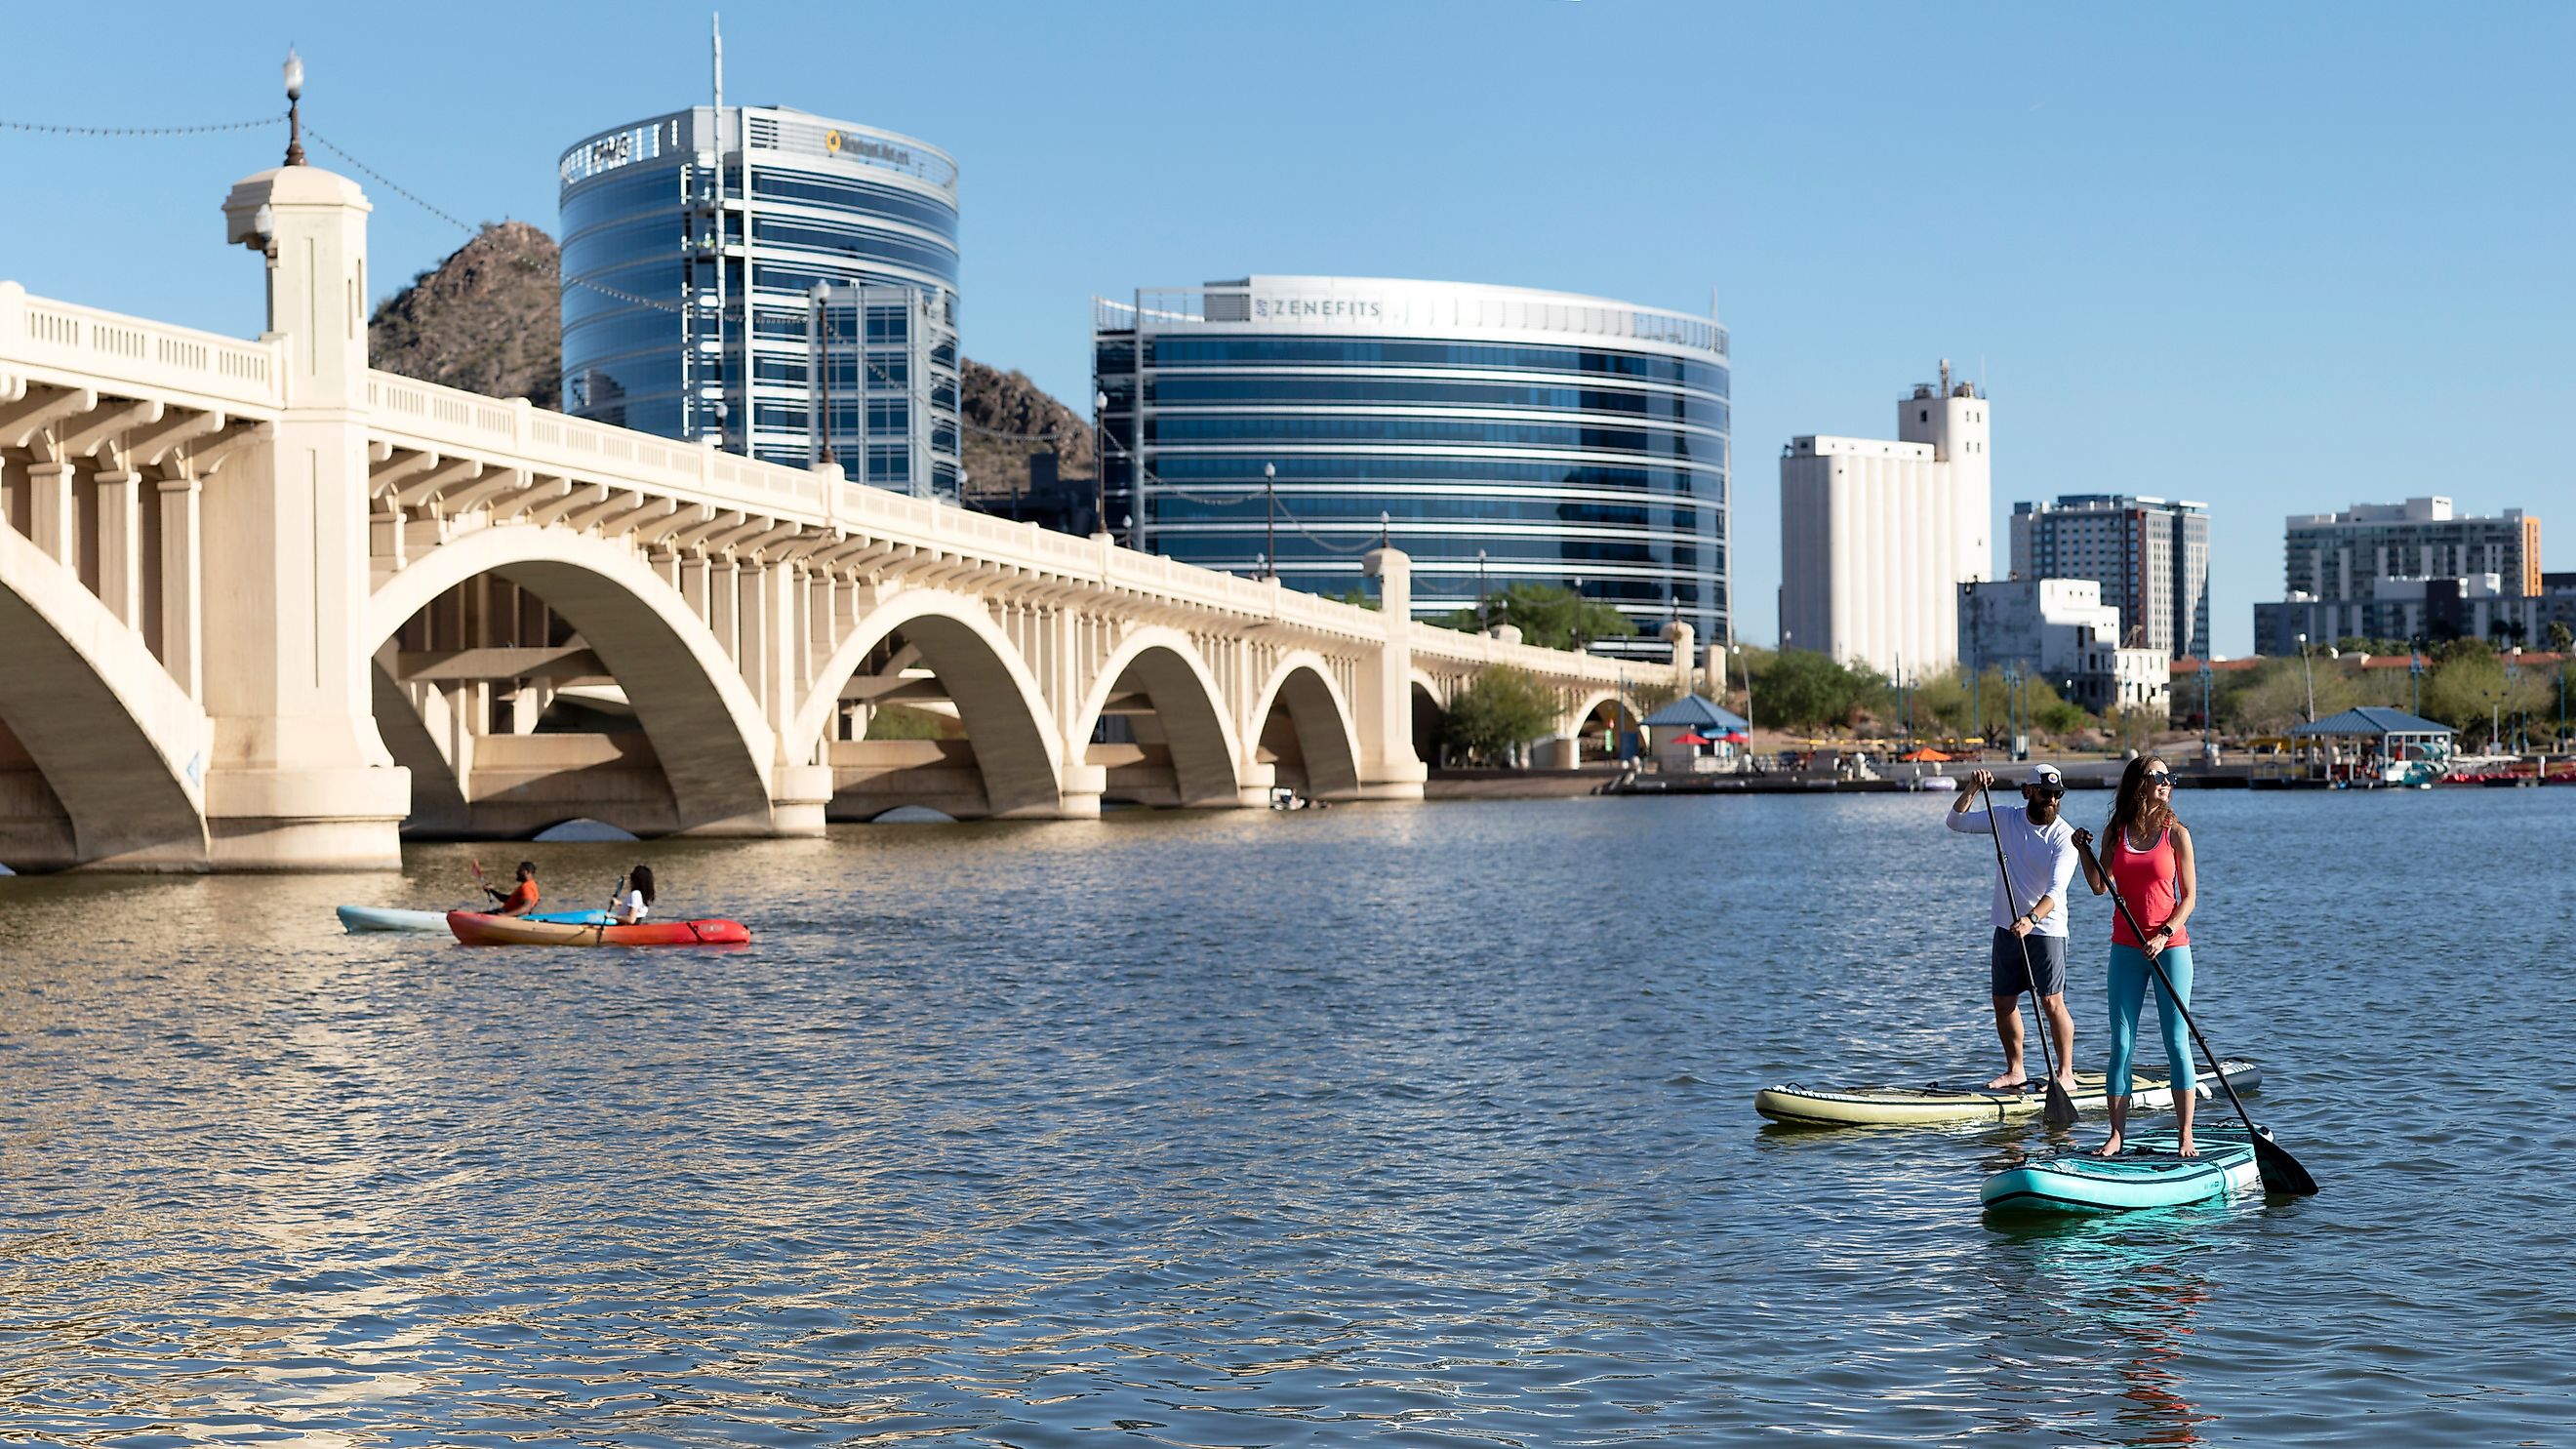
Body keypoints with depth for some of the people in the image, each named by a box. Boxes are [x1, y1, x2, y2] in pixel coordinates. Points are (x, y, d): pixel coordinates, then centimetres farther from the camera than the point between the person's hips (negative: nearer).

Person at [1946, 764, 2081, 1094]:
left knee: (2052, 1002, -9)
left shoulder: (2063, 836, -13)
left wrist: (2031, 918, -40)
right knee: (2003, 1002, 8)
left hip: (2046, 929, -5)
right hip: (2007, 927, 5)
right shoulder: (2005, 818, 2)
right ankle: (2015, 1070, 21)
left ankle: (2066, 1073, 0)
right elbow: (1956, 822, 3)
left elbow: (2057, 890, -24)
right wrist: (1973, 789, -12)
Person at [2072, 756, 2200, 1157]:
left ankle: (2185, 1136, 4)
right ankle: (2116, 1135, 8)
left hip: (2171, 947, -3)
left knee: (2176, 1041, -2)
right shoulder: (2115, 833, 5)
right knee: (2121, 1043, 3)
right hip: (2126, 948, 3)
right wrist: (2084, 850, -3)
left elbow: (2189, 896, -2)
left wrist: (2165, 934, -14)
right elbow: (2100, 886, 10)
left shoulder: (2176, 834, -3)